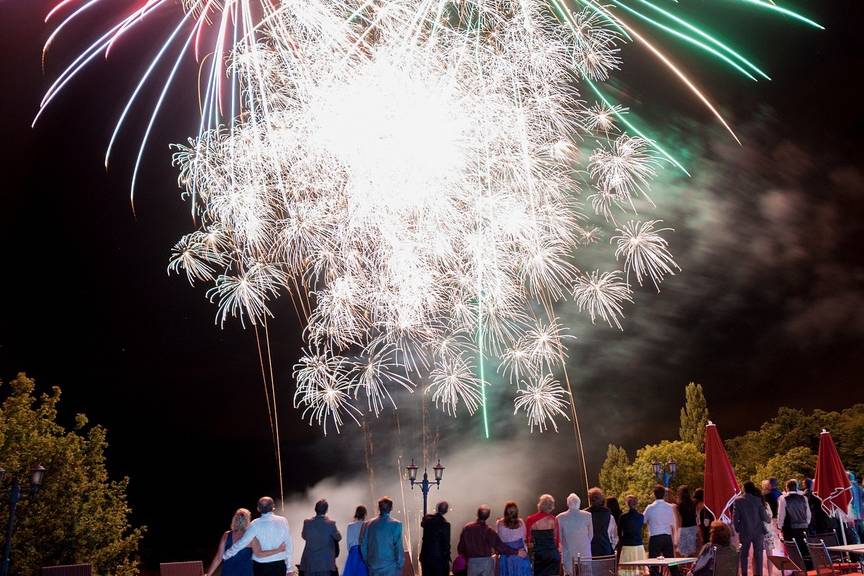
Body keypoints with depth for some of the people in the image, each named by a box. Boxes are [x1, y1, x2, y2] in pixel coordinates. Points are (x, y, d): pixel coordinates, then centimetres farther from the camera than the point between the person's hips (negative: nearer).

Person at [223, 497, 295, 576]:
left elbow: (242, 543, -6)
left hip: (261, 566, -1)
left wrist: (225, 556, 9)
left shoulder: (256, 524, -8)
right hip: (279, 565, 1)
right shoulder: (282, 521, -4)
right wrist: (290, 567, 4)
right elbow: (289, 545, -3)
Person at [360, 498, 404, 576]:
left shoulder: (369, 524, 3)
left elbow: (363, 546, 6)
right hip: (390, 568, -4)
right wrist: (400, 564, 0)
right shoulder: (396, 524, -10)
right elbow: (398, 547, -10)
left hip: (373, 567, 4)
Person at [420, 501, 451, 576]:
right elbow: (446, 543, -14)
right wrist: (447, 558, -6)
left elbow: (422, 524, 23)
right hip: (439, 557, -5)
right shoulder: (445, 524, -18)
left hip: (426, 556, 5)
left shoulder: (427, 519, -3)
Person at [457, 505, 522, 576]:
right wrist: (516, 552, -5)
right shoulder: (488, 531, -13)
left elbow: (460, 547, 0)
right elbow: (500, 546, -13)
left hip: (472, 562, 2)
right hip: (486, 561, -2)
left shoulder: (467, 528, -6)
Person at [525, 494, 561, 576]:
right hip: (552, 553, 1)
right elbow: (557, 539, 1)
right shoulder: (553, 520, -3)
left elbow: (527, 538, -1)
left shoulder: (530, 520, -6)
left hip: (537, 554, -1)